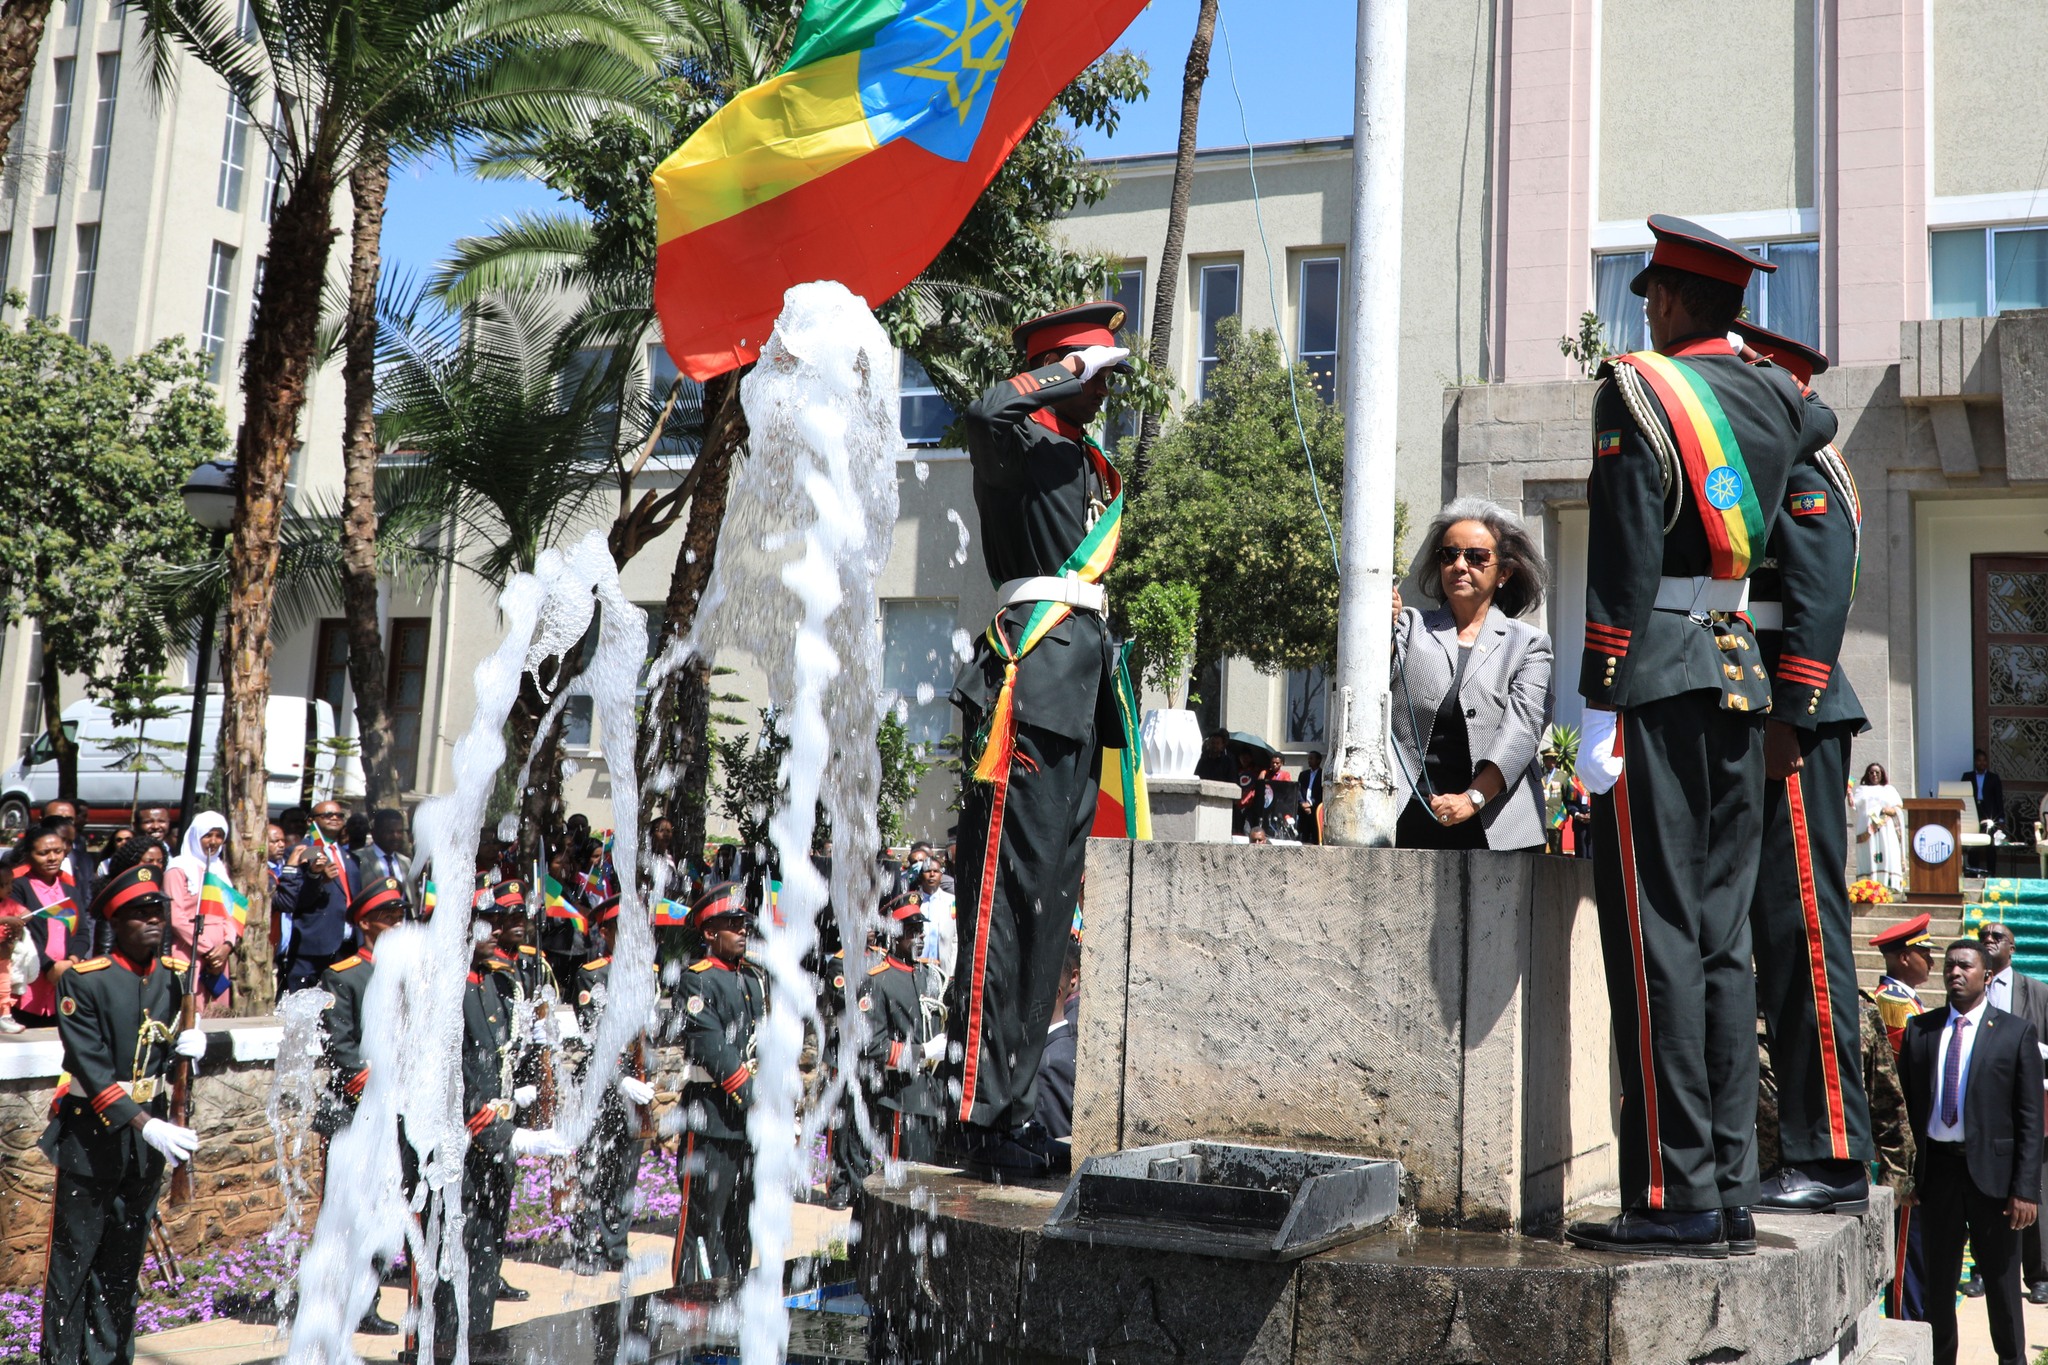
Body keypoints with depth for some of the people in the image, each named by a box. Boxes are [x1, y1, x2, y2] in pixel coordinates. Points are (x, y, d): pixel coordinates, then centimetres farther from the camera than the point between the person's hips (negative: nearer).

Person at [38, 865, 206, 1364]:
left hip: (149, 1129, 5)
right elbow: (91, 1068, -18)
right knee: (72, 1257, 3)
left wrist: (190, 1043, -10)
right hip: (92, 1133, -5)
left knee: (124, 1259, 14)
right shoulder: (83, 979, -14)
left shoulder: (175, 974, 2)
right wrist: (145, 1125, -27)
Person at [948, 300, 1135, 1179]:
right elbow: (988, 412, -29)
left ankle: (1011, 1104, 17)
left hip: (1084, 673, 9)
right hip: (1034, 672, -9)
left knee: (1052, 902, 10)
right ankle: (977, 1116, -8)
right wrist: (1077, 364, -14)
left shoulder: (1090, 461, 23)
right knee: (1009, 892, -11)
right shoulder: (1017, 445, -3)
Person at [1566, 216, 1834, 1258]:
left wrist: (1597, 709, -14)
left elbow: (1625, 564, -14)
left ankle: (1675, 1198, -6)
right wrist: (1742, 356, 45)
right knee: (1720, 936, 10)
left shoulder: (1637, 391, -7)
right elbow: (1819, 424, 40)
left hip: (1658, 680, -7)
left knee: (1655, 936, -6)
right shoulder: (1774, 396, 13)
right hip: (1742, 679, 7)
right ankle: (1730, 1189, 13)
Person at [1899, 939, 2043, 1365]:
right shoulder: (1919, 1030, 6)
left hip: (1992, 1171, -2)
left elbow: (2030, 1119, -4)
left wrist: (2025, 1189, -10)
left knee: (2001, 1282, 9)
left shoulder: (2016, 1033, -2)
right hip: (1936, 1168, 2)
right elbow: (1907, 1106, 8)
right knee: (1938, 1281, 11)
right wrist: (1906, 1175, 2)